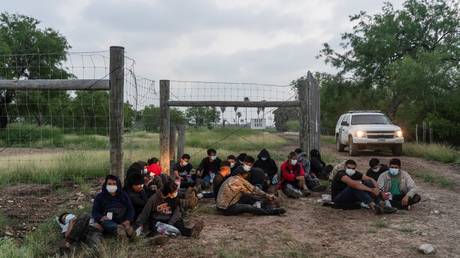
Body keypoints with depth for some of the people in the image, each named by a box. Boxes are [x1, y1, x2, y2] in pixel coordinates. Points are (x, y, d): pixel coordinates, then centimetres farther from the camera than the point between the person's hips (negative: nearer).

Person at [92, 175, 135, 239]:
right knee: (104, 222, -37)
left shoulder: (124, 195, 19)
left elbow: (130, 209, 10)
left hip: (122, 221, 3)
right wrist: (100, 218, -17)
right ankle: (118, 229, -61)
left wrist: (128, 220, -11)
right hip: (107, 220, -2)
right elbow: (95, 211, 7)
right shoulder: (100, 197, 17)